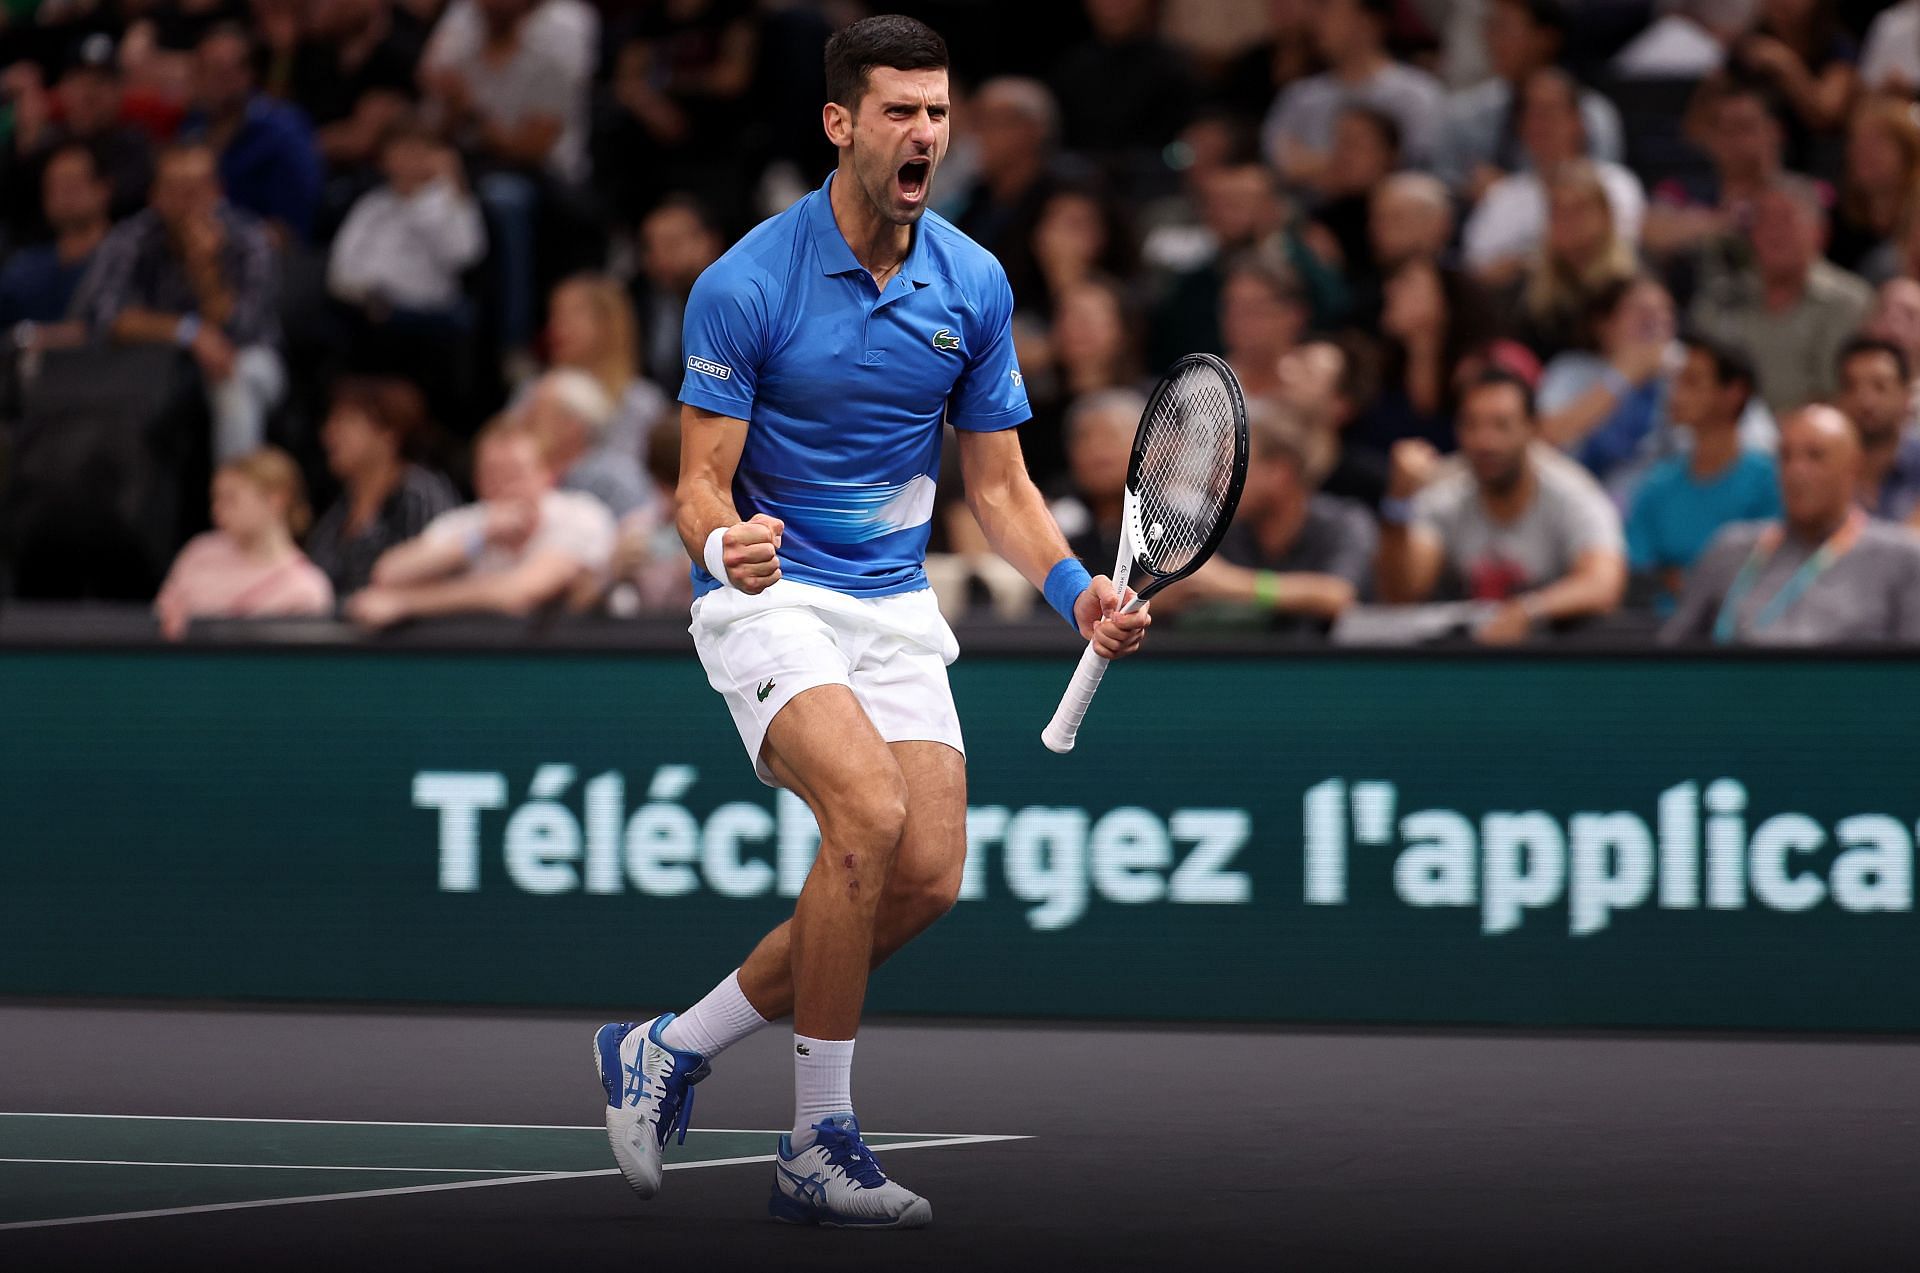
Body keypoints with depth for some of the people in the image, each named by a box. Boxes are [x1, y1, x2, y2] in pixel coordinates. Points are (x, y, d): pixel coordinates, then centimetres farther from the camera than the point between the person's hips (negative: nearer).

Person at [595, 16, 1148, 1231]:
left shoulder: (973, 287, 2)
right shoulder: (745, 287, -13)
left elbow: (999, 483, 8)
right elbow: (702, 483, -11)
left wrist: (1077, 587, -10)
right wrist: (722, 544, -35)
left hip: (894, 605, 6)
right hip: (771, 595, -6)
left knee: (928, 876, -8)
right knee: (869, 812, -28)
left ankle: (673, 1049, 10)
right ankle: (821, 1144, -16)